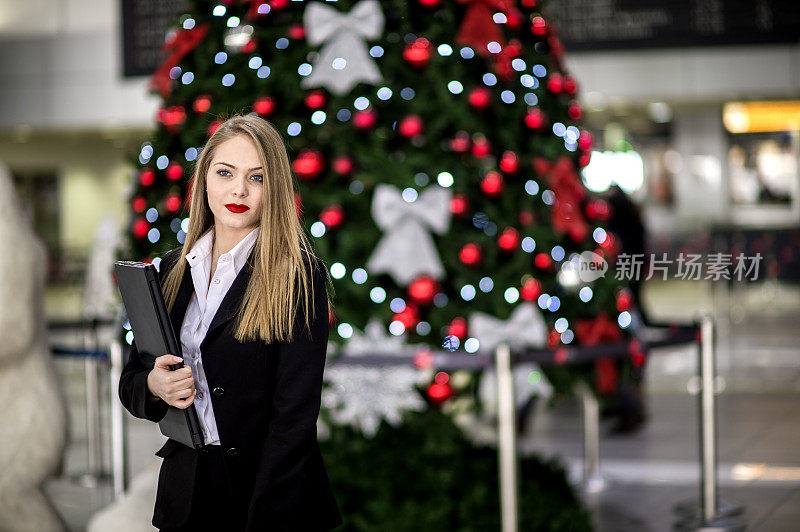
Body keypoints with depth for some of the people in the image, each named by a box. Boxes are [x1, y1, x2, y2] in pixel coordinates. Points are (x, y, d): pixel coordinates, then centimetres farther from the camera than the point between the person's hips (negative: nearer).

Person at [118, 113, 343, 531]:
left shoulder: (300, 278, -11)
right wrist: (153, 386, -12)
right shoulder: (172, 270, 5)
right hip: (185, 493, 5)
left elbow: (295, 416, -16)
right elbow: (130, 381, 12)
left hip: (275, 498, -5)